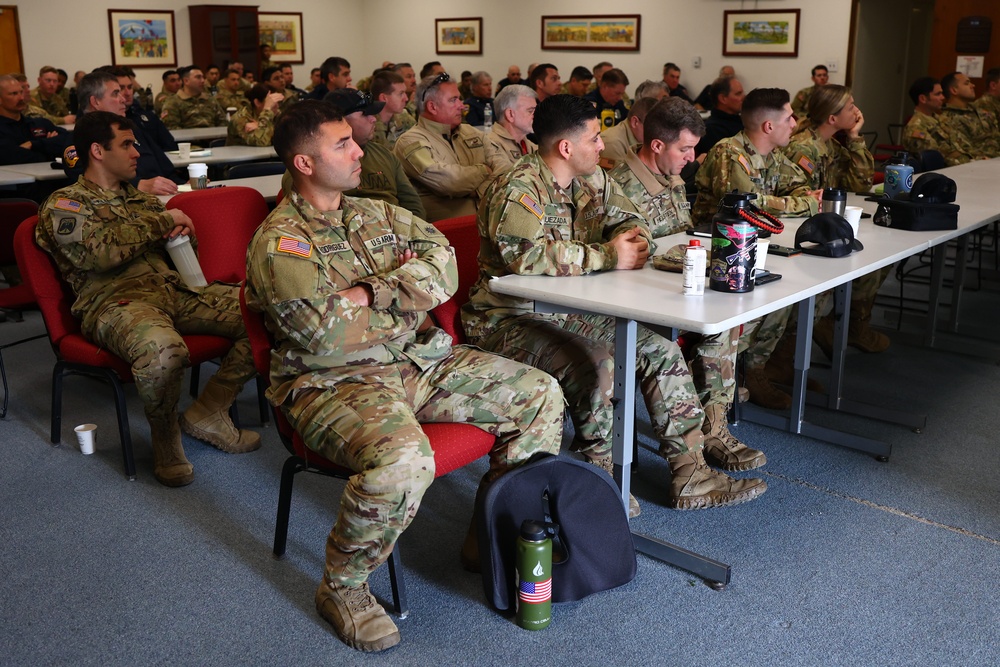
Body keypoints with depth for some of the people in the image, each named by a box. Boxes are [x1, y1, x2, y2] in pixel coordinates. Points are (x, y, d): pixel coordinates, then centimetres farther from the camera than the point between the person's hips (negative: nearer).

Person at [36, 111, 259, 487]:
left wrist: (181, 231, 7)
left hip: (172, 289, 7)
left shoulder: (140, 199, 27)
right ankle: (165, 439, -10)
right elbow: (103, 252, -13)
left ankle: (207, 414, -3)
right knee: (163, 350, -42)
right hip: (115, 300, -7)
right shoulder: (63, 206, 6)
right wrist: (164, 220, -4)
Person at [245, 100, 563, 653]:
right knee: (402, 457, -38)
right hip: (334, 383, -7)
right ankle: (341, 588, -10)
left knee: (540, 396, 2)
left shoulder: (377, 214, 14)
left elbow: (443, 267, 1)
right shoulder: (279, 242, -8)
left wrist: (371, 293, -13)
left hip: (417, 362, 8)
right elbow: (325, 337, -20)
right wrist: (404, 307, -5)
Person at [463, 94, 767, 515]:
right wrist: (609, 257, -24)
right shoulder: (518, 190, -18)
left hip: (570, 310, 9)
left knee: (661, 350, -1)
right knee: (595, 366, -33)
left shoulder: (592, 179, 9)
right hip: (511, 318, -9)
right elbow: (531, 257, -33)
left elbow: (629, 221, 18)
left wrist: (630, 240, -9)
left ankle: (690, 476, 6)